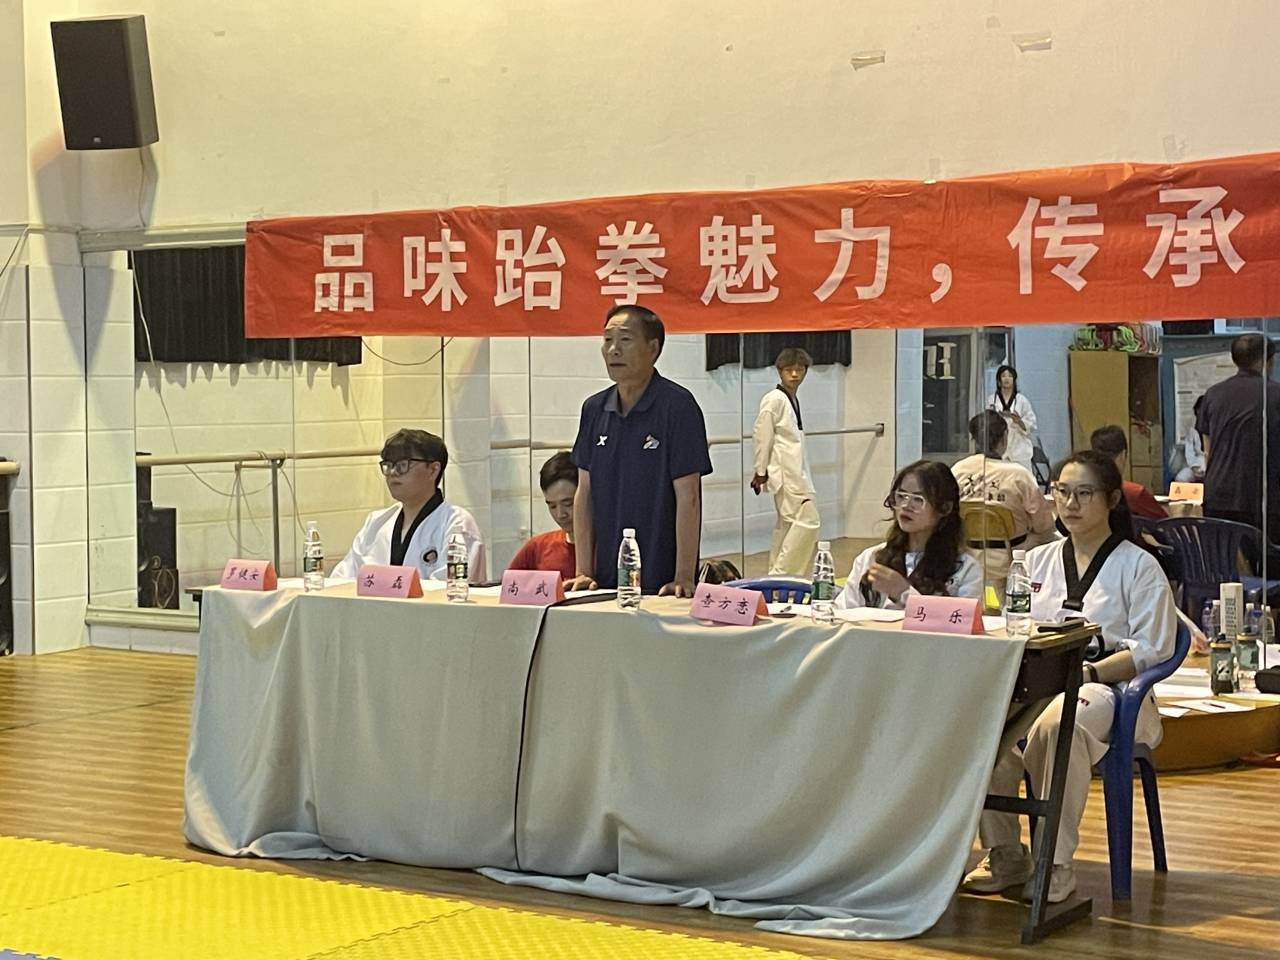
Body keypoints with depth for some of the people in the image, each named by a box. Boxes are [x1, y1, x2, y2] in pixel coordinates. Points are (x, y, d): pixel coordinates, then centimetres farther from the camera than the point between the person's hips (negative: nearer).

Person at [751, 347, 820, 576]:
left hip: (797, 471, 9)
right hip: (784, 471, -9)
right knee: (807, 519, -15)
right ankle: (781, 573, -12)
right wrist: (760, 472, -11)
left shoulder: (793, 400, 15)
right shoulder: (774, 400, -12)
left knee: (788, 523, 12)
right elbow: (761, 436, -13)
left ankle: (776, 573, 18)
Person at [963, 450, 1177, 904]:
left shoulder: (1139, 567, 7)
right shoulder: (1038, 560, 22)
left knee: (1058, 724, -40)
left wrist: (1089, 672, -16)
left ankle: (1056, 863, -31)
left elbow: (1151, 649, -3)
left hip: (1109, 689, -4)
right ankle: (1004, 854, -18)